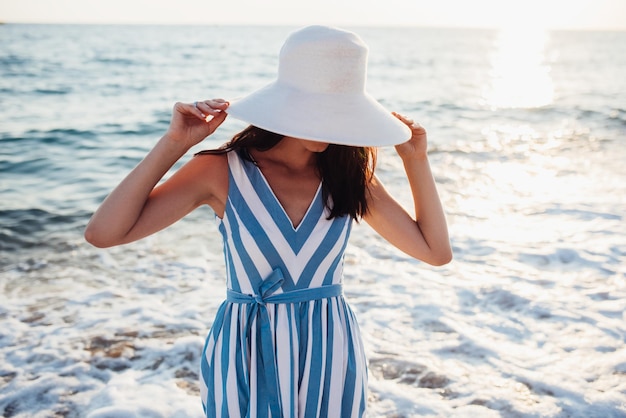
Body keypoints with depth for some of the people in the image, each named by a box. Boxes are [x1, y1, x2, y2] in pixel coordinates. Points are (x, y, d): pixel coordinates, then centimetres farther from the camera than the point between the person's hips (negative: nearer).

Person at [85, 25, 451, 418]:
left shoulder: (349, 174, -3)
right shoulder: (224, 171, -11)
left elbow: (437, 250, 2)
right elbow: (102, 233, -17)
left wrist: (416, 158, -3)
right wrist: (173, 145, -19)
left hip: (331, 358, 3)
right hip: (248, 359, -2)